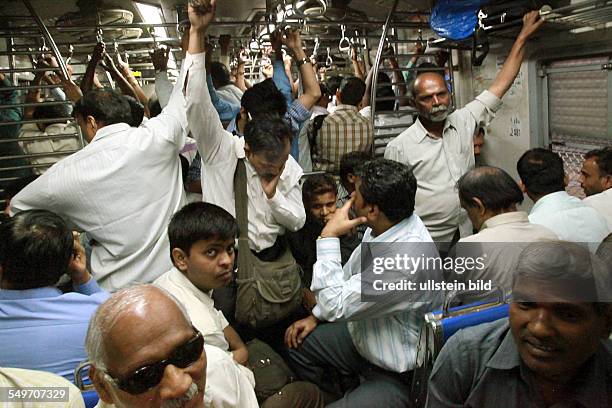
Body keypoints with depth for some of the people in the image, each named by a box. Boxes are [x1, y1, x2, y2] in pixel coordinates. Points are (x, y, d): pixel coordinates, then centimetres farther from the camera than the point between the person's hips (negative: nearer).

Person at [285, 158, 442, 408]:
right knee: (297, 344, 14)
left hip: (398, 377, -8)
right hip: (363, 336, 9)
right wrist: (316, 316, 8)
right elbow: (350, 276, 9)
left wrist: (328, 237, -24)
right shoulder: (382, 227, -9)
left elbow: (336, 306, -28)